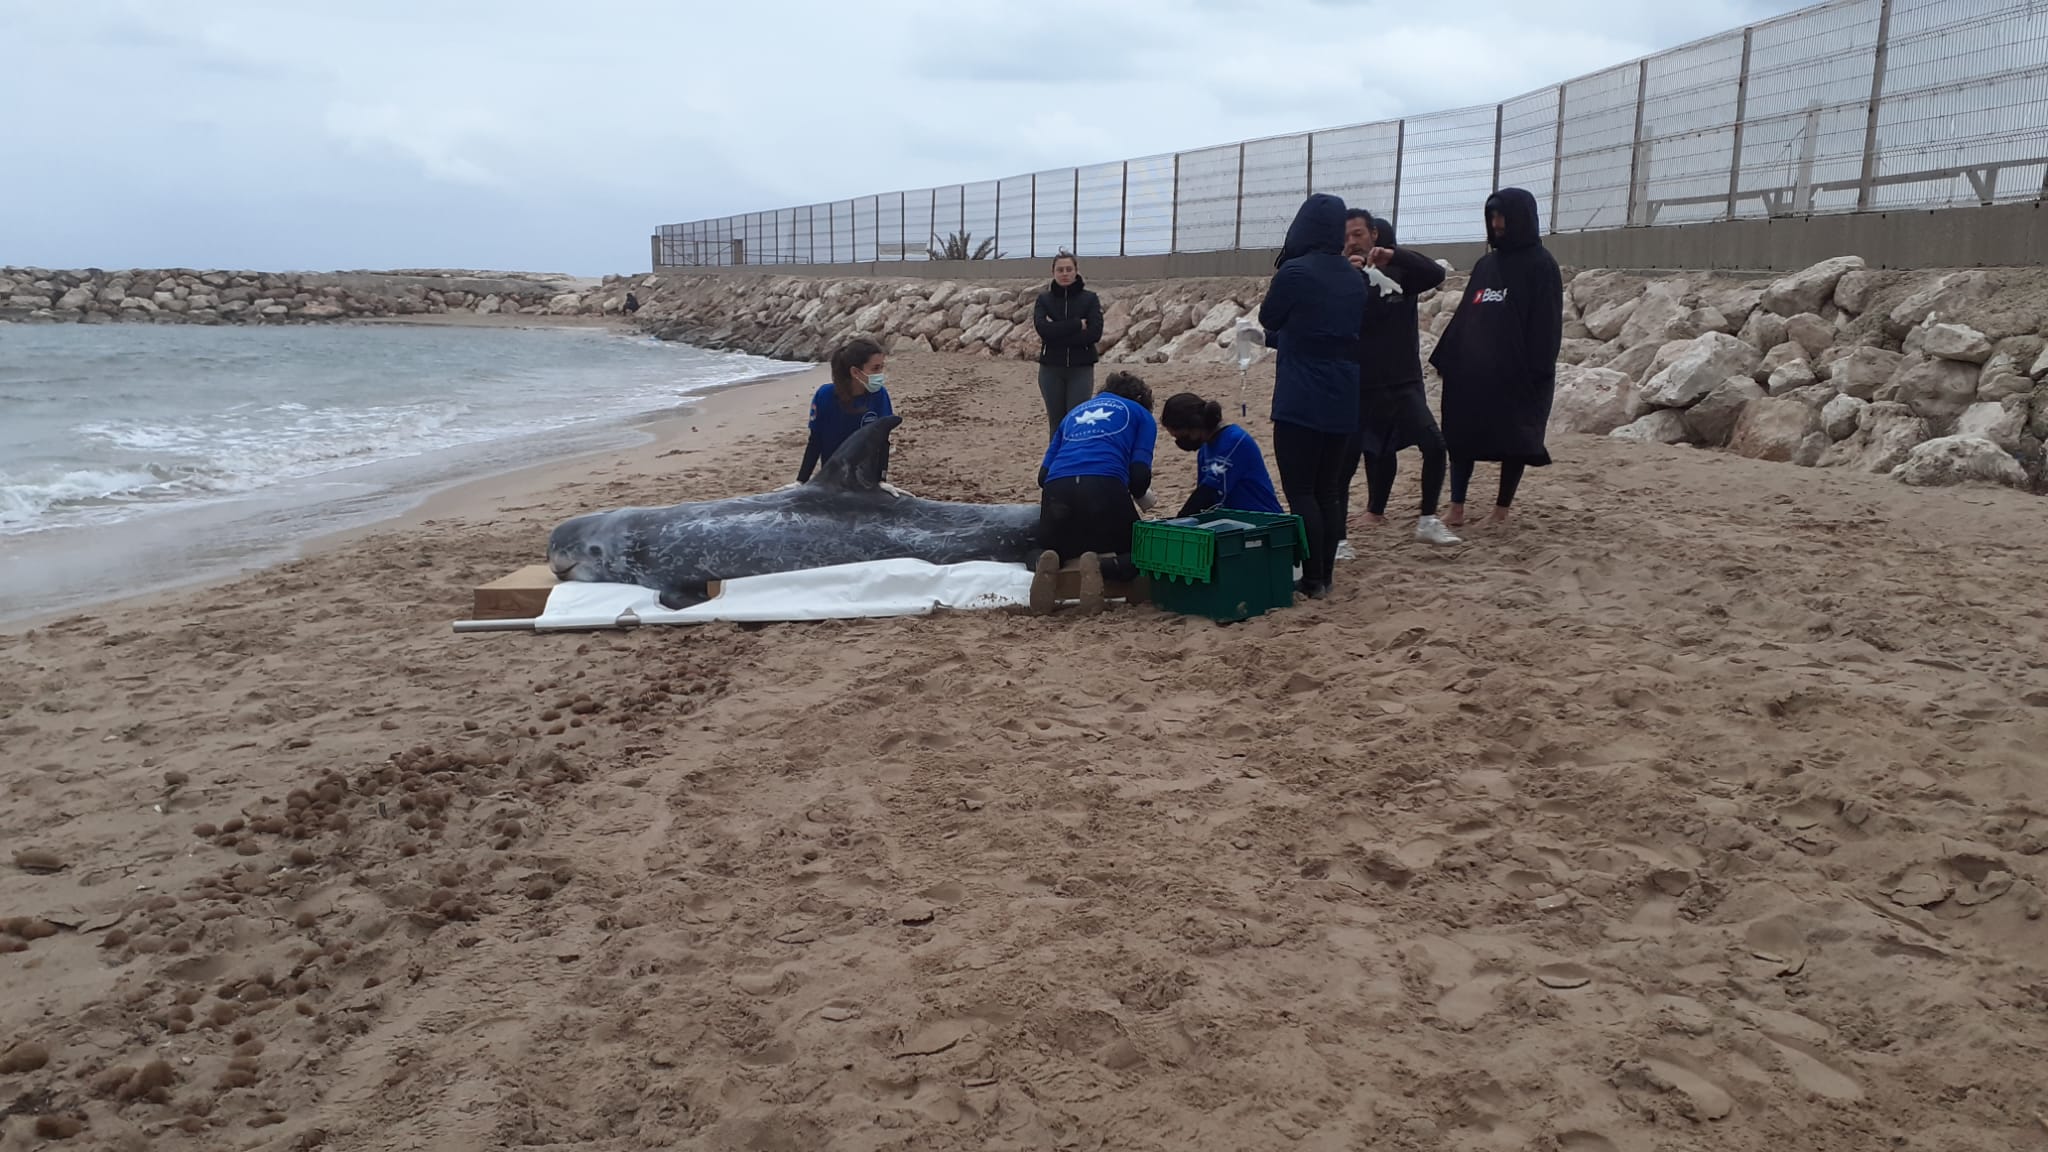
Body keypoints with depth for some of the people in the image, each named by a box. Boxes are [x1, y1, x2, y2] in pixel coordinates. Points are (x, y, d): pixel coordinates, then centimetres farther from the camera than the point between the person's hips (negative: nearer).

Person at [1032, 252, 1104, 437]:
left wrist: (1056, 335, -13)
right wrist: (1077, 324, -14)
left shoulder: (1089, 299, 2)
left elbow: (1095, 333, -12)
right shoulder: (1044, 299, 5)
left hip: (1081, 369, -2)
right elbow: (1042, 328, -13)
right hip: (1051, 369, 2)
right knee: (1056, 425, 6)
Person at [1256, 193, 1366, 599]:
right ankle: (1324, 575, 16)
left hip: (1301, 401, -7)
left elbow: (1268, 318, 2)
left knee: (1300, 492, 0)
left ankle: (1312, 580, 0)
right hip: (1343, 400, 7)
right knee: (1329, 491, 12)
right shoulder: (1354, 278, 9)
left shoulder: (1295, 271, -13)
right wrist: (1277, 339, 28)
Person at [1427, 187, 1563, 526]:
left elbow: (1546, 325, -9)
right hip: (1471, 369, 6)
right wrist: (1445, 358, 8)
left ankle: (1501, 511, 13)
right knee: (1461, 436, 3)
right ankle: (1457, 507, 7)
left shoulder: (1541, 266, -4)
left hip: (1516, 372, -6)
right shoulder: (1485, 264, 13)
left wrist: (1537, 371, -16)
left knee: (1513, 441, 4)